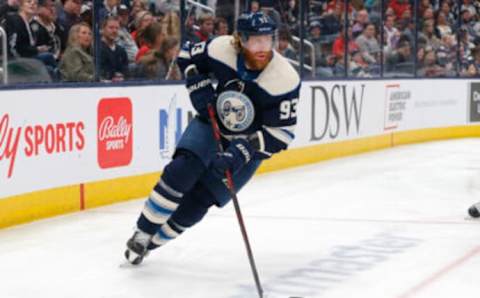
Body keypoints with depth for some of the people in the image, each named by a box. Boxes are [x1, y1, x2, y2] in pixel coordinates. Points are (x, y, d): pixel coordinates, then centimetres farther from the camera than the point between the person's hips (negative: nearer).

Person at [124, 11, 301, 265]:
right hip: (212, 123, 2)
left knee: (197, 201, -7)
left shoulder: (285, 79, -27)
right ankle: (142, 232, -10)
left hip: (250, 142, -2)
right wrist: (198, 86, -14)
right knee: (182, 170, -24)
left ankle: (151, 242, 12)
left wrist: (241, 153, -34)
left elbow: (281, 133, -24)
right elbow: (187, 55, 2)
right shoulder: (222, 49, -20)